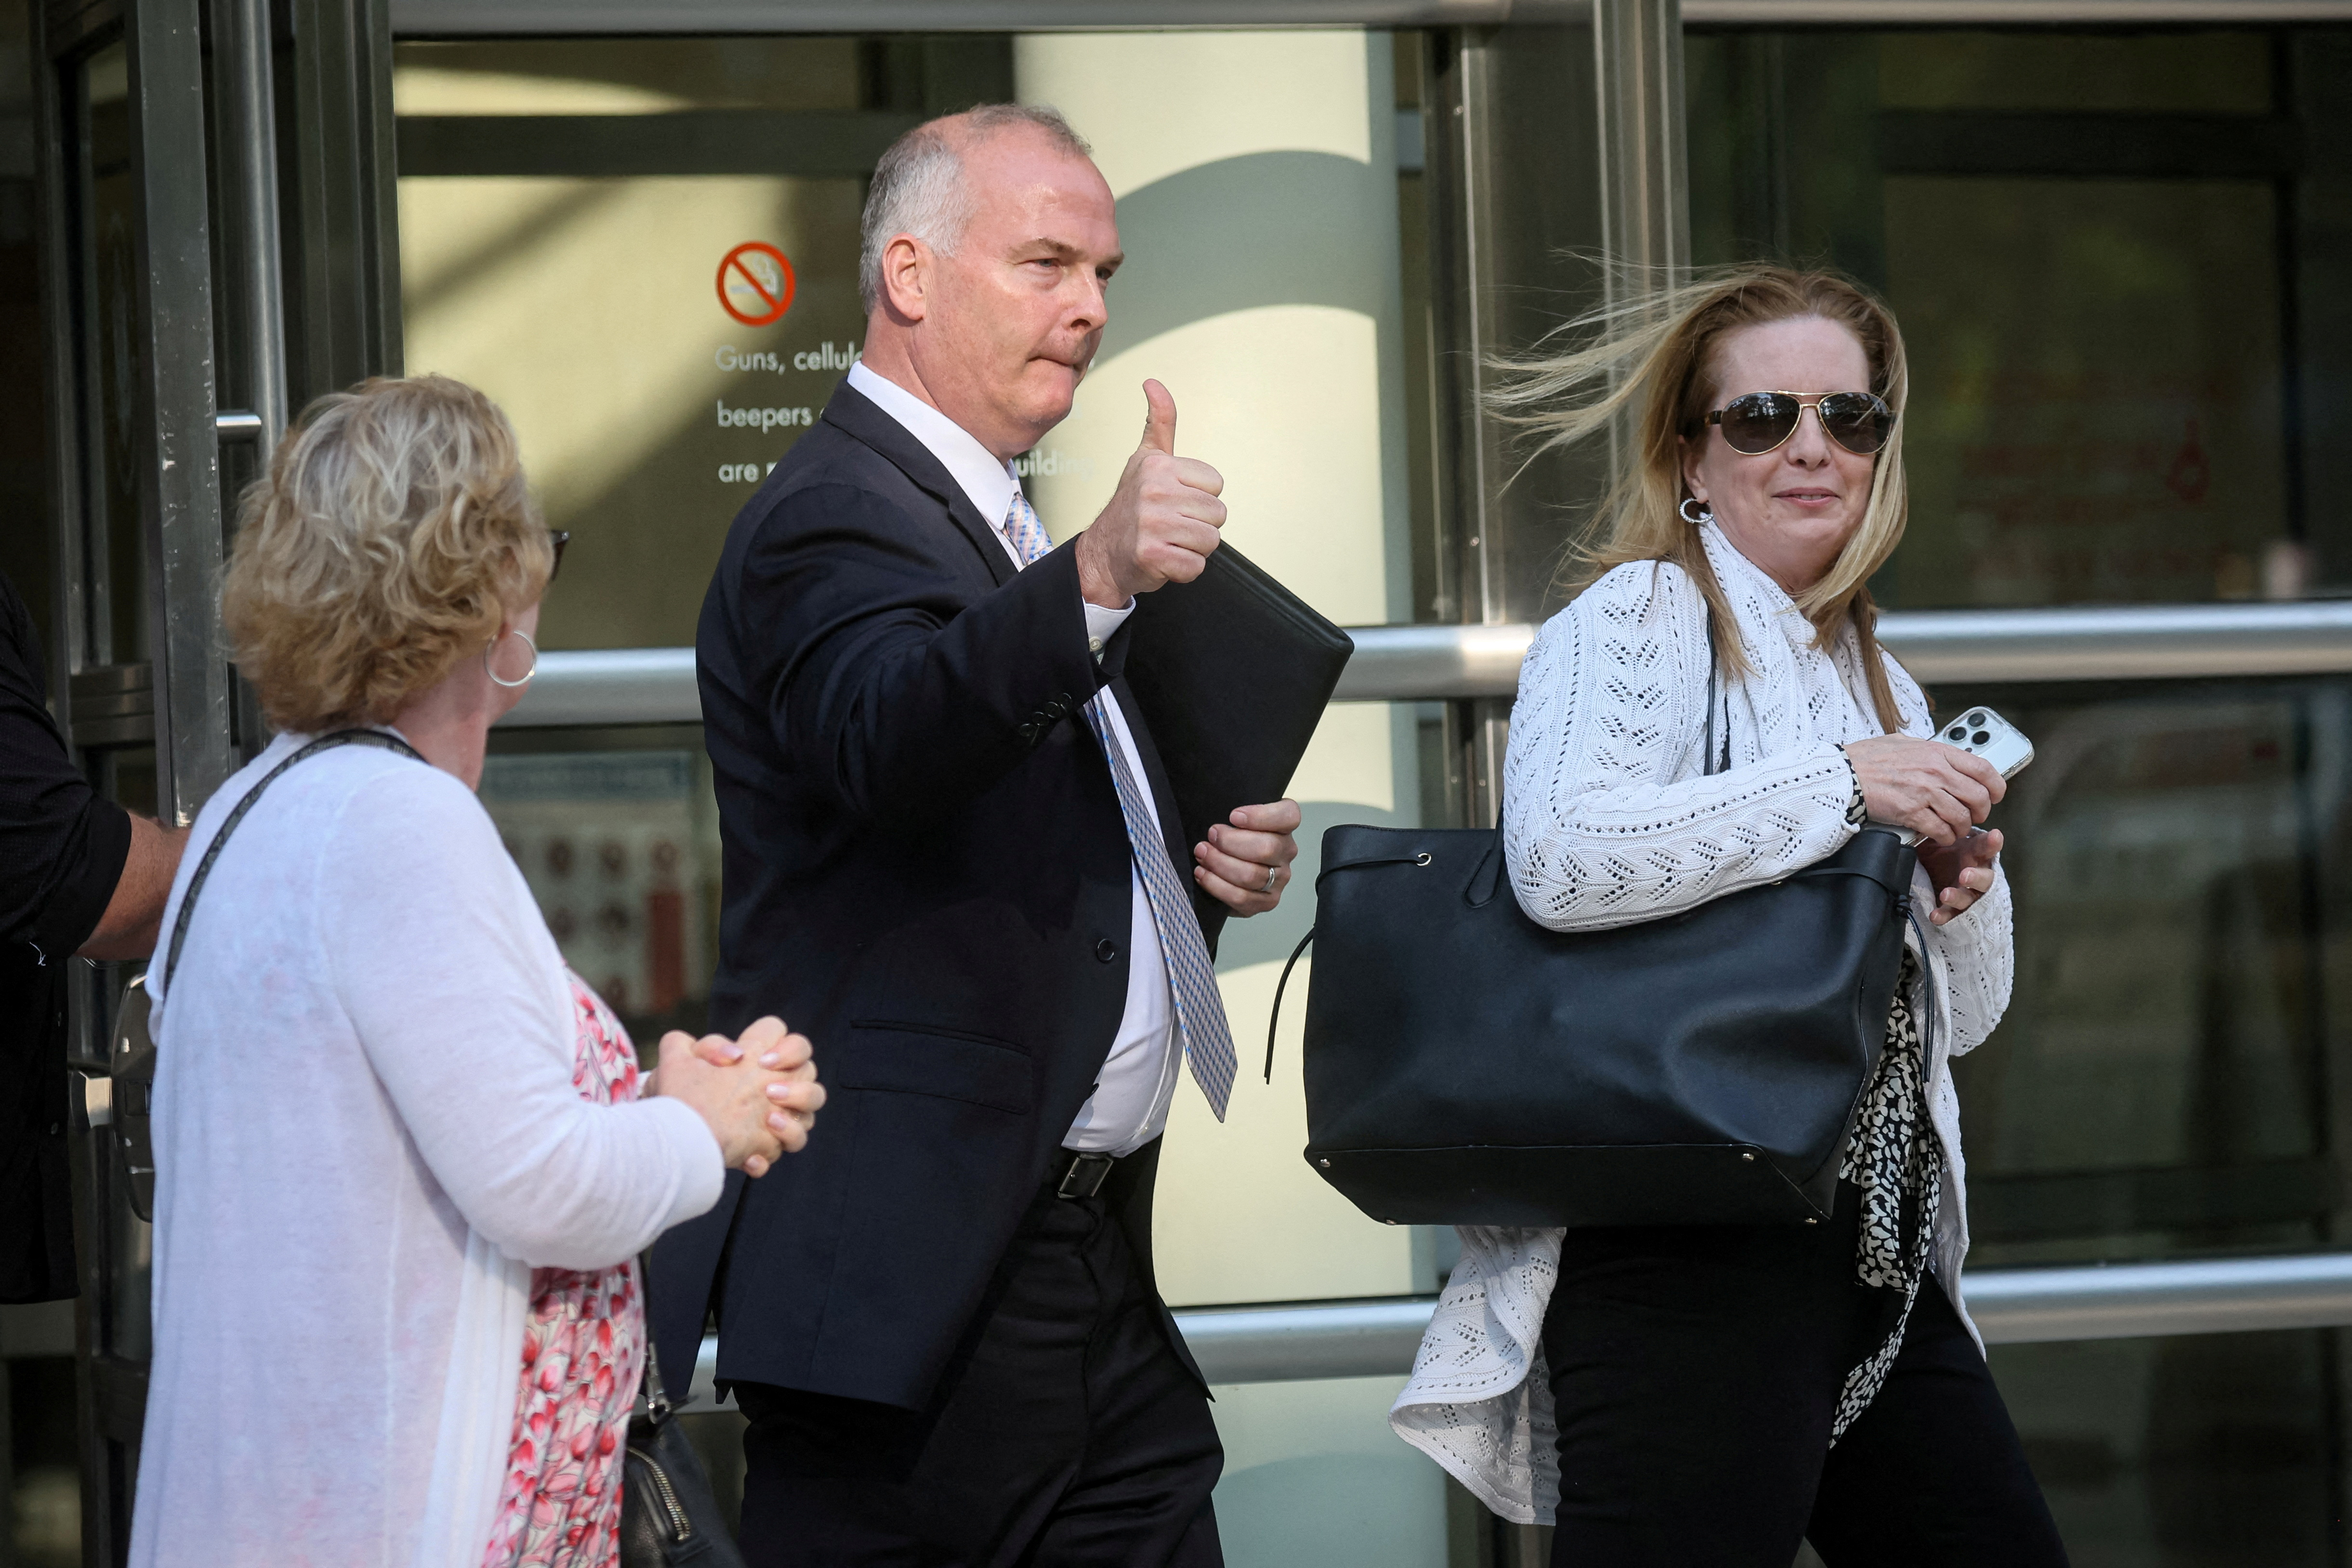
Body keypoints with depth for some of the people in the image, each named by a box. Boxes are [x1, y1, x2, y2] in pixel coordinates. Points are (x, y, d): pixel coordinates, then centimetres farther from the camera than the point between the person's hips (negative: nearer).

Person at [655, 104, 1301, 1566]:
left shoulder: (1017, 540, 21)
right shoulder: (835, 515, -11)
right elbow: (887, 738, -33)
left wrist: (1206, 865, 11)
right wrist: (1096, 581, -49)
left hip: (1085, 1265, 10)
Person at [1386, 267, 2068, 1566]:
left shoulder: (1872, 677, 19)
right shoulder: (1633, 621, -4)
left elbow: (1959, 1015, 25)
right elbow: (1556, 858, -25)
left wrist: (1962, 891, 3)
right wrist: (1842, 784, -20)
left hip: (1875, 1257, 8)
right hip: (1690, 1261, -8)